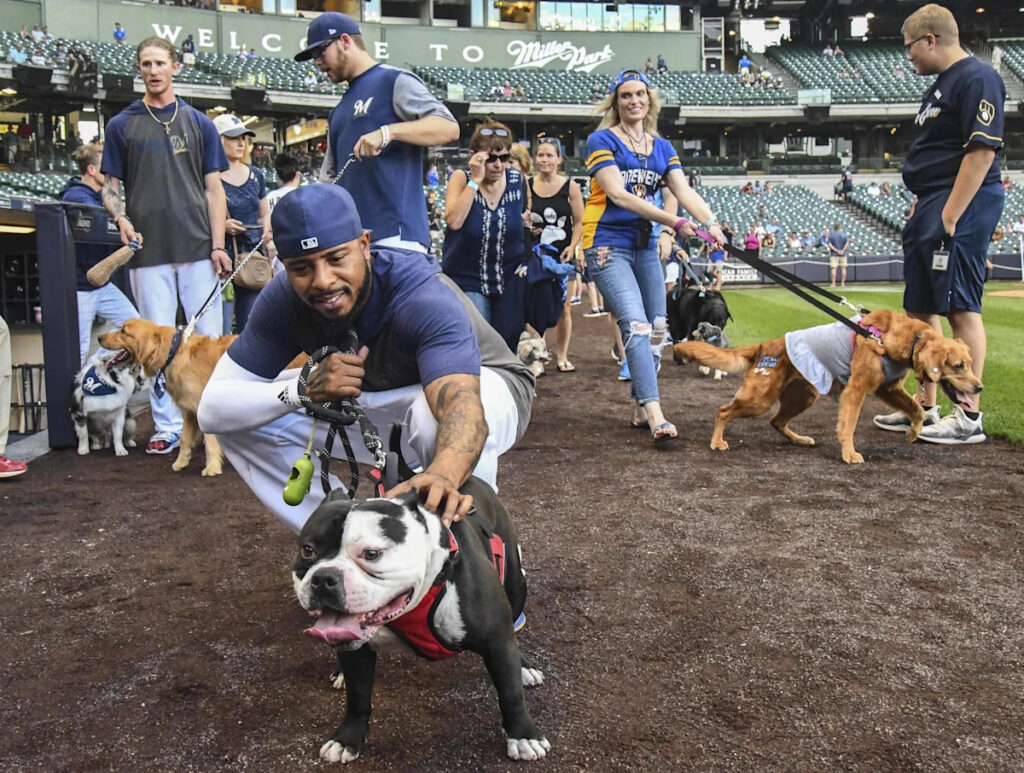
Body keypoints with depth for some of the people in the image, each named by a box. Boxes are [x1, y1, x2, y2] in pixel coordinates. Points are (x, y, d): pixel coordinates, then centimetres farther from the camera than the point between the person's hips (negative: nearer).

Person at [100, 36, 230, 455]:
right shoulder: (122, 125, 9)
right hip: (148, 251, 0)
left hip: (198, 249, 0)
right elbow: (110, 186, 10)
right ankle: (167, 426, 10)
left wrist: (218, 245, -2)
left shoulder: (199, 123, 11)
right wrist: (122, 220, -11)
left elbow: (213, 189, 8)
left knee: (209, 337, 1)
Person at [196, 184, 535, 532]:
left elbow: (463, 406, -53)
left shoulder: (424, 299, -36)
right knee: (242, 416, -10)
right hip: (380, 399, 5)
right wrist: (304, 389, -40)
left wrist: (444, 474, -76)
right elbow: (211, 409, -22)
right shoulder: (283, 299, -21)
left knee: (434, 412, -42)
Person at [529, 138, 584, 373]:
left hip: (563, 255, 0)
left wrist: (572, 246, -11)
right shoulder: (527, 186, 3)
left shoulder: (570, 187, 1)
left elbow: (579, 222, 2)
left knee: (563, 308, 4)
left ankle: (562, 355, 16)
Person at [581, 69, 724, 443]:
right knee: (636, 326, -20)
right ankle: (655, 416, -27)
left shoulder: (662, 148, 14)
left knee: (657, 329, 7)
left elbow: (685, 191, 1)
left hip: (644, 246, 7)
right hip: (608, 246, -7)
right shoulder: (602, 140, -3)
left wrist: (711, 223, -20)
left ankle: (641, 410, 21)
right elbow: (618, 193, -16)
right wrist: (674, 222, -24)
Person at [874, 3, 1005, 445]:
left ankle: (969, 417, -4)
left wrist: (950, 215, -23)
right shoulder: (942, 86, 20)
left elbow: (982, 150, -20)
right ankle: (926, 407, 19)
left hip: (958, 211, -10)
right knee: (921, 310, 11)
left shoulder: (976, 79, -11)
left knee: (960, 308, -9)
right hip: (929, 211, 10)